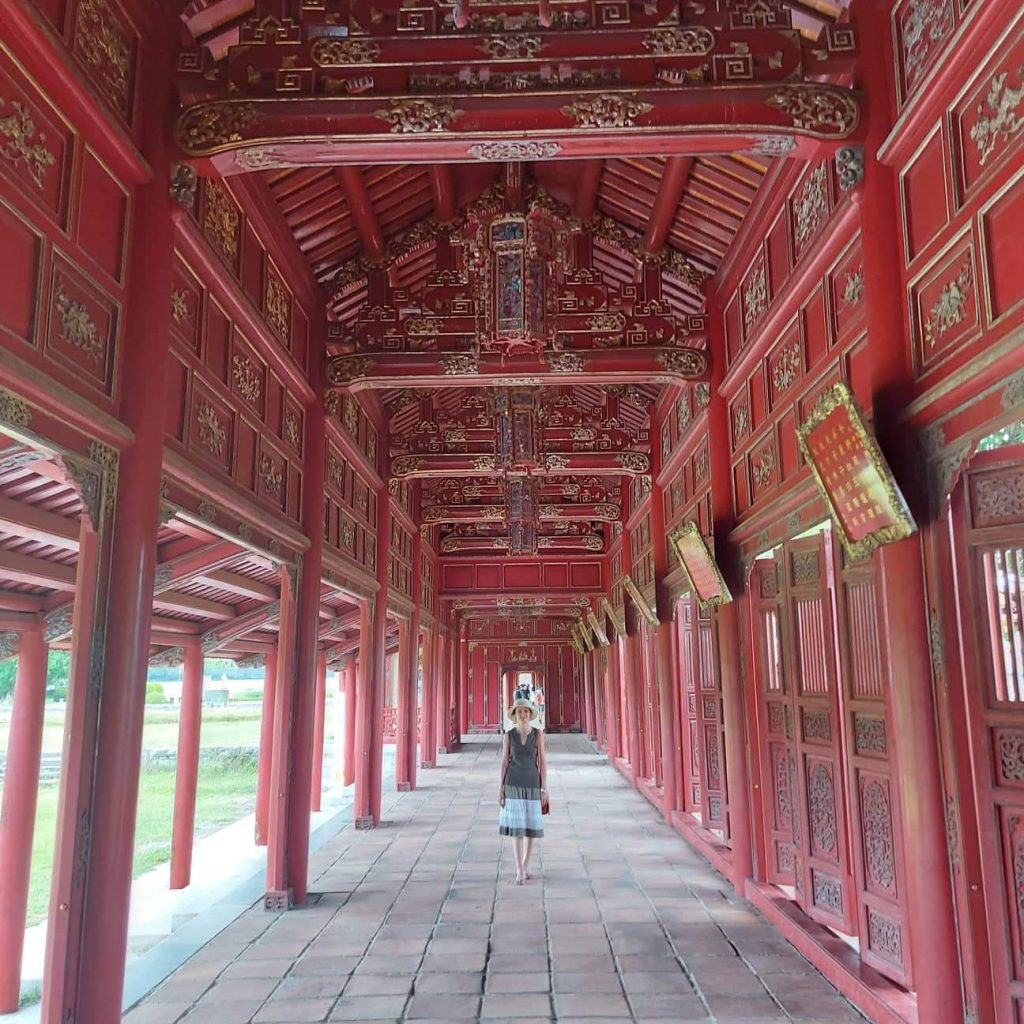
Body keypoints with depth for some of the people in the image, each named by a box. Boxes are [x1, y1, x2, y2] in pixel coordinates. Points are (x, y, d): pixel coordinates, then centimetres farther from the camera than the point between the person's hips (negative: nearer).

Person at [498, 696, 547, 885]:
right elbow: (504, 762, 2)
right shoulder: (508, 736, -2)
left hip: (532, 784, 1)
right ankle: (520, 871, 0)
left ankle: (525, 867, 25)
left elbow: (542, 761, -1)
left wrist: (544, 788, -5)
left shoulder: (538, 733, -2)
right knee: (516, 826, -5)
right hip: (513, 784, -1)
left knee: (531, 826, 8)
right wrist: (500, 789, -1)